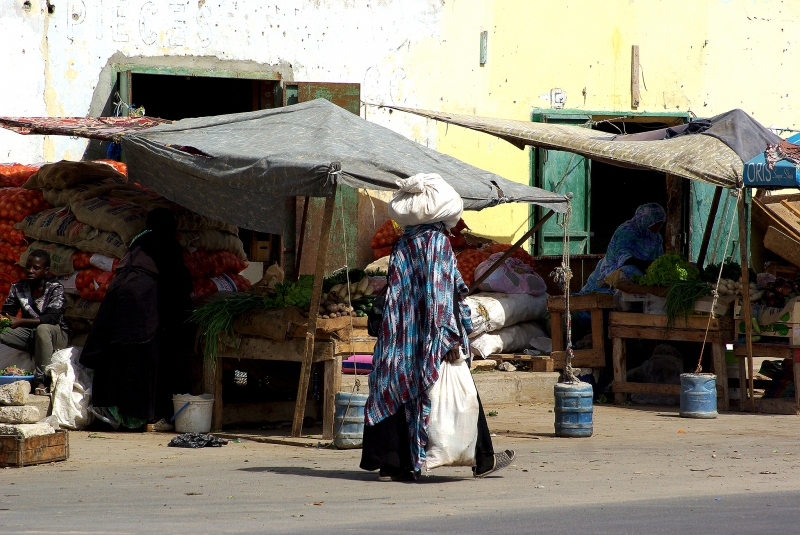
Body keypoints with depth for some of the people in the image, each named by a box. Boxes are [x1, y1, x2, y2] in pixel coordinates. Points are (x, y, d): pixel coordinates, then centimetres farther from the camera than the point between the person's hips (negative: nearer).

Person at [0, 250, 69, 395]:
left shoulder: (55, 288, -15)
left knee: (42, 329, -39)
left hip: (57, 335, -5)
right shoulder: (18, 288, 0)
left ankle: (41, 381, -39)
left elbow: (53, 318, -28)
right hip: (30, 334, 5)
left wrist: (21, 322, -39)